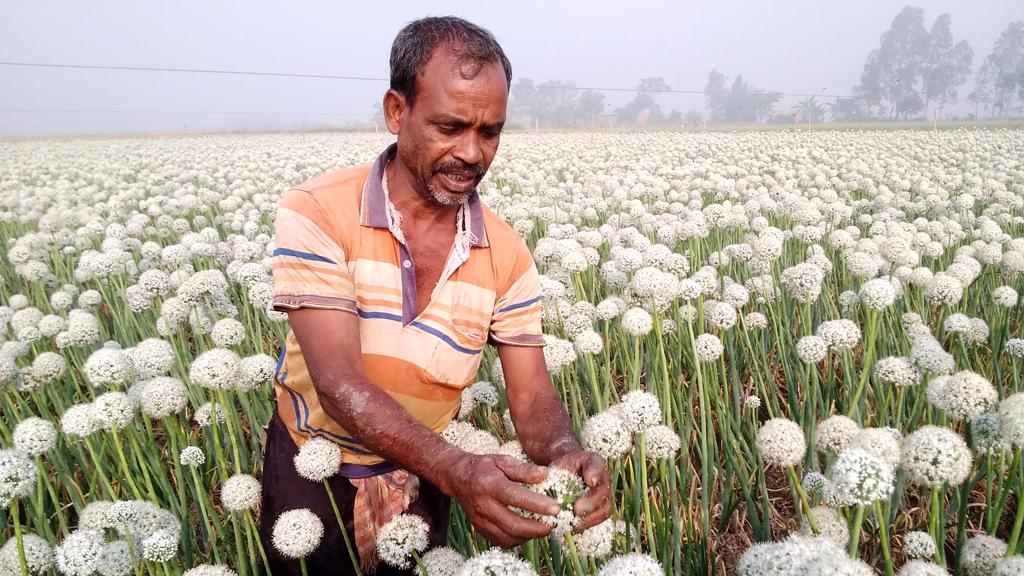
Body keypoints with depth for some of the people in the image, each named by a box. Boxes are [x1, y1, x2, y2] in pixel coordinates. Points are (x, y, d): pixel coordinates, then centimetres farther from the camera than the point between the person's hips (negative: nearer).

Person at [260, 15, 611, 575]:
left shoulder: (507, 255, -12)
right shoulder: (316, 213, -22)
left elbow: (532, 397, -11)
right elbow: (339, 383, -29)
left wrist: (565, 453, -35)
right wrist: (454, 468, -44)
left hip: (420, 481, 2)